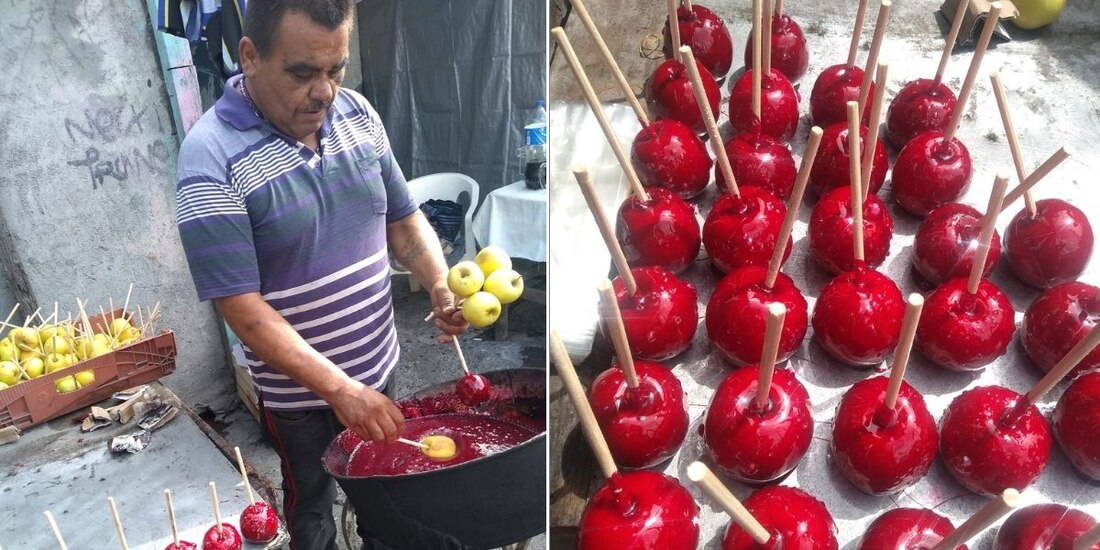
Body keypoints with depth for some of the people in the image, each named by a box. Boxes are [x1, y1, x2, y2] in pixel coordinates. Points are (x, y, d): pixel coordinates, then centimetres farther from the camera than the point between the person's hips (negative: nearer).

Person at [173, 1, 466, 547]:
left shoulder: (358, 114, -6)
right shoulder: (211, 157, -22)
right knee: (311, 502, 20)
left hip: (378, 365, 5)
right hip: (298, 388, -5)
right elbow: (242, 308, -23)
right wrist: (339, 389, -30)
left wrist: (441, 287, -15)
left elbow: (404, 219, 4)